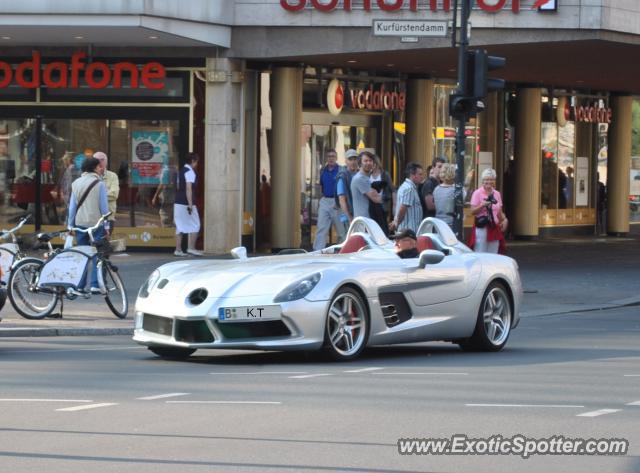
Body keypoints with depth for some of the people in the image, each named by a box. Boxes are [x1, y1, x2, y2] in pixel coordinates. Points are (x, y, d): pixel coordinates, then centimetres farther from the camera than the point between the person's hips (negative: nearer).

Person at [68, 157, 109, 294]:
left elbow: (72, 206, 7)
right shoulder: (99, 184, -7)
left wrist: (70, 225, 13)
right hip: (96, 223, -4)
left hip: (80, 223, 4)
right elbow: (104, 206, -6)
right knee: (97, 255, 0)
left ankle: (79, 286, 10)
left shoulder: (76, 184, 6)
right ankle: (95, 285, -9)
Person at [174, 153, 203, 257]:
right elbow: (188, 189, -18)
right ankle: (191, 248, -4)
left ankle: (178, 250, 6)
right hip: (186, 204, -8)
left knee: (180, 226, 9)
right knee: (195, 226, 0)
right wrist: (190, 205, -20)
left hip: (178, 203, 8)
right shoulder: (190, 172, -11)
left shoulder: (181, 171, 16)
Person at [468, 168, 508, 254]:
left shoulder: (497, 194, 12)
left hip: (494, 229, 5)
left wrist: (504, 219, -1)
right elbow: (473, 211, -6)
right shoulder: (477, 193, -3)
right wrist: (483, 205, -22)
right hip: (481, 228, -5)